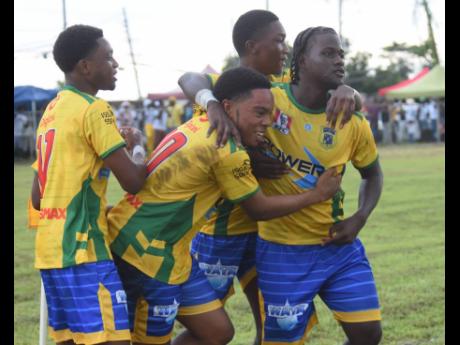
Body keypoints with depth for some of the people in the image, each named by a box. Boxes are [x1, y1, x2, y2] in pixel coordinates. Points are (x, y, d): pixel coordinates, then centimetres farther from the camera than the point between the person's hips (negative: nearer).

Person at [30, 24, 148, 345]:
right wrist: (137, 147, 6)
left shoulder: (51, 111, 17)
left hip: (50, 249, 9)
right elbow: (133, 180, -13)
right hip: (82, 250, -9)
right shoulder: (94, 109, -10)